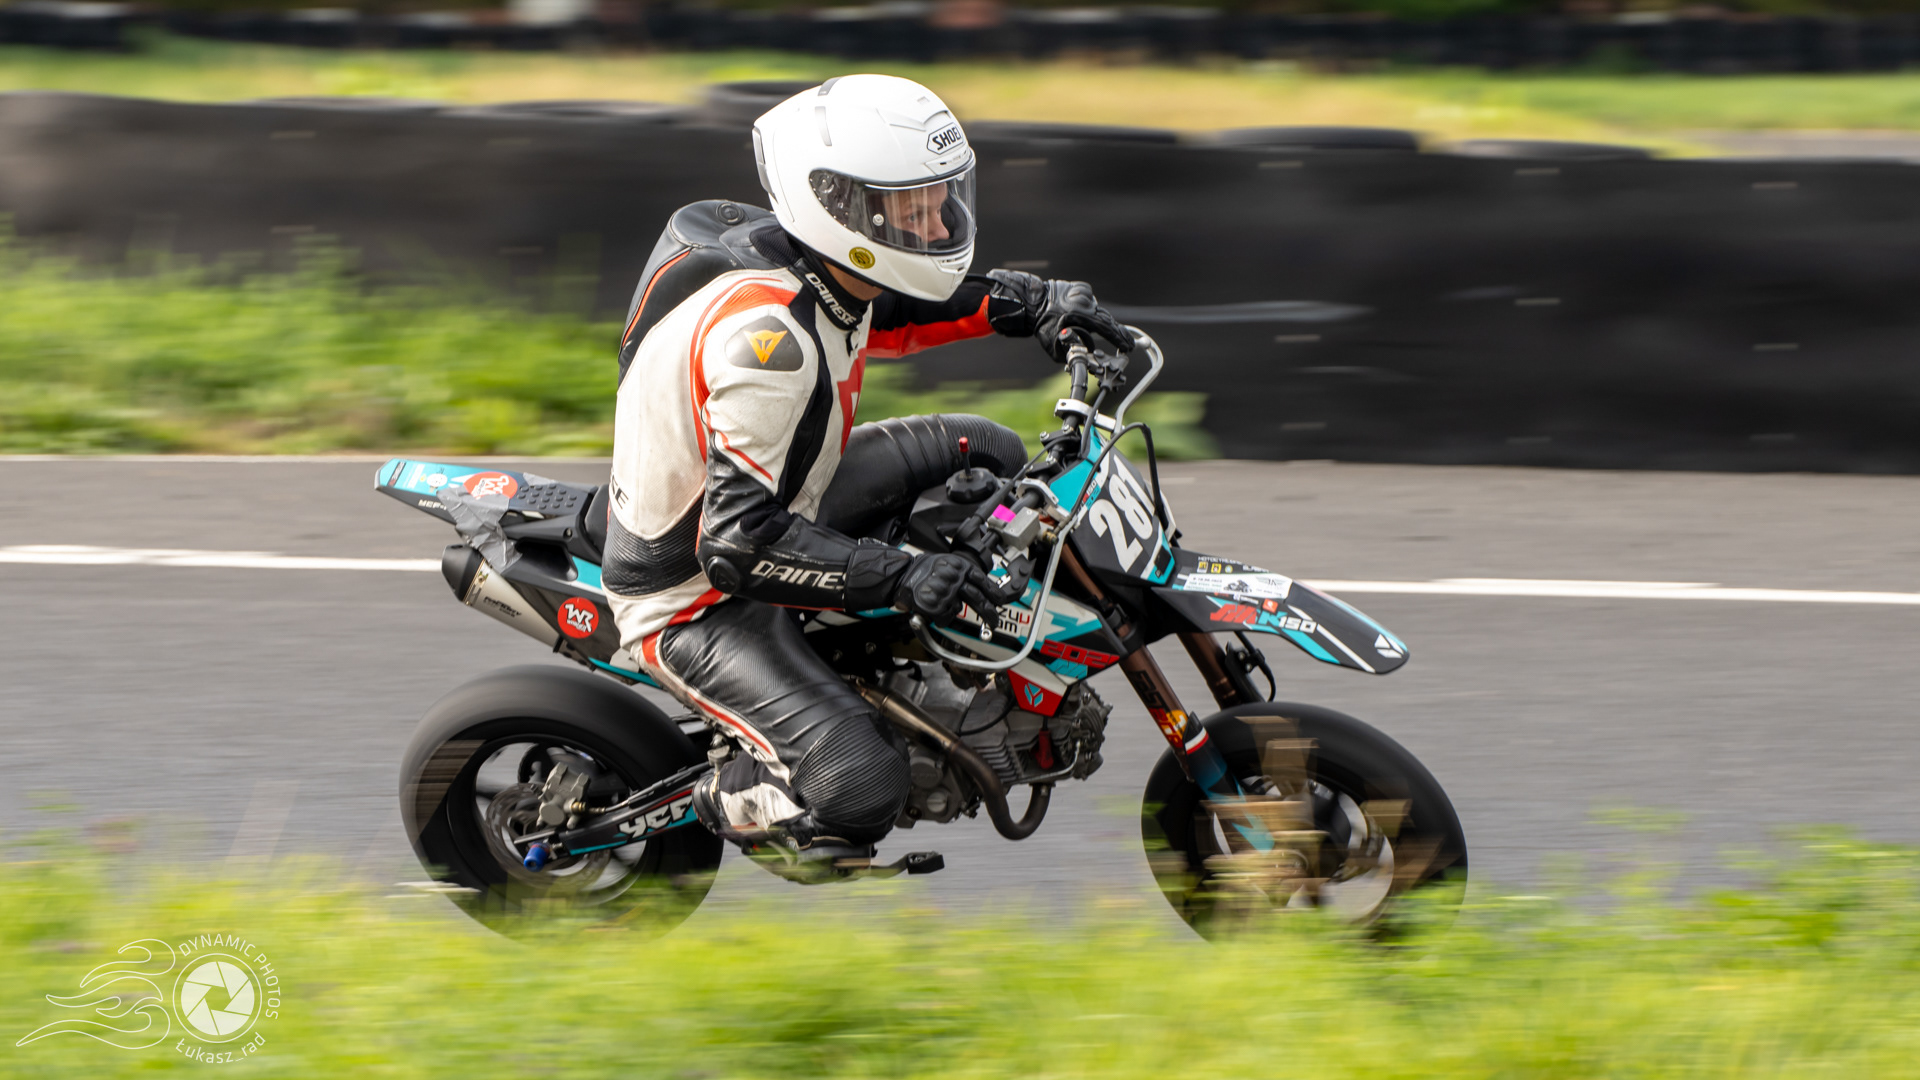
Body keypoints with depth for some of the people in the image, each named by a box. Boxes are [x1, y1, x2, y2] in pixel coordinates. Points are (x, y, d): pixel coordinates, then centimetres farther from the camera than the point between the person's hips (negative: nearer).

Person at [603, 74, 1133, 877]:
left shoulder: (821, 268, -5)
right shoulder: (765, 337, -34)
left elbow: (915, 299, 18)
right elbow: (741, 544, -38)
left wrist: (1037, 304, 2)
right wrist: (901, 577, -42)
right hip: (695, 599, -10)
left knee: (984, 455, 12)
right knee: (861, 789, -25)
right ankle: (733, 801, 6)